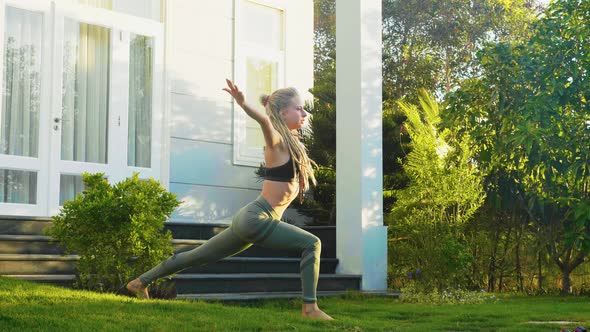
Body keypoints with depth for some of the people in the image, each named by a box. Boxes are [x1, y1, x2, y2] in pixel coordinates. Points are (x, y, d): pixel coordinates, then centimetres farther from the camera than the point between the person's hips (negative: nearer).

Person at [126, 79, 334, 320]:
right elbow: (264, 120, -37)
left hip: (250, 219, 9)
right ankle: (310, 307, -11)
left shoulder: (289, 142, 13)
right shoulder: (277, 141, -13)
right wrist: (243, 103, -55)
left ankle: (141, 281, 27)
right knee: (311, 244, -11)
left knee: (197, 257, 16)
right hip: (257, 219, -9)